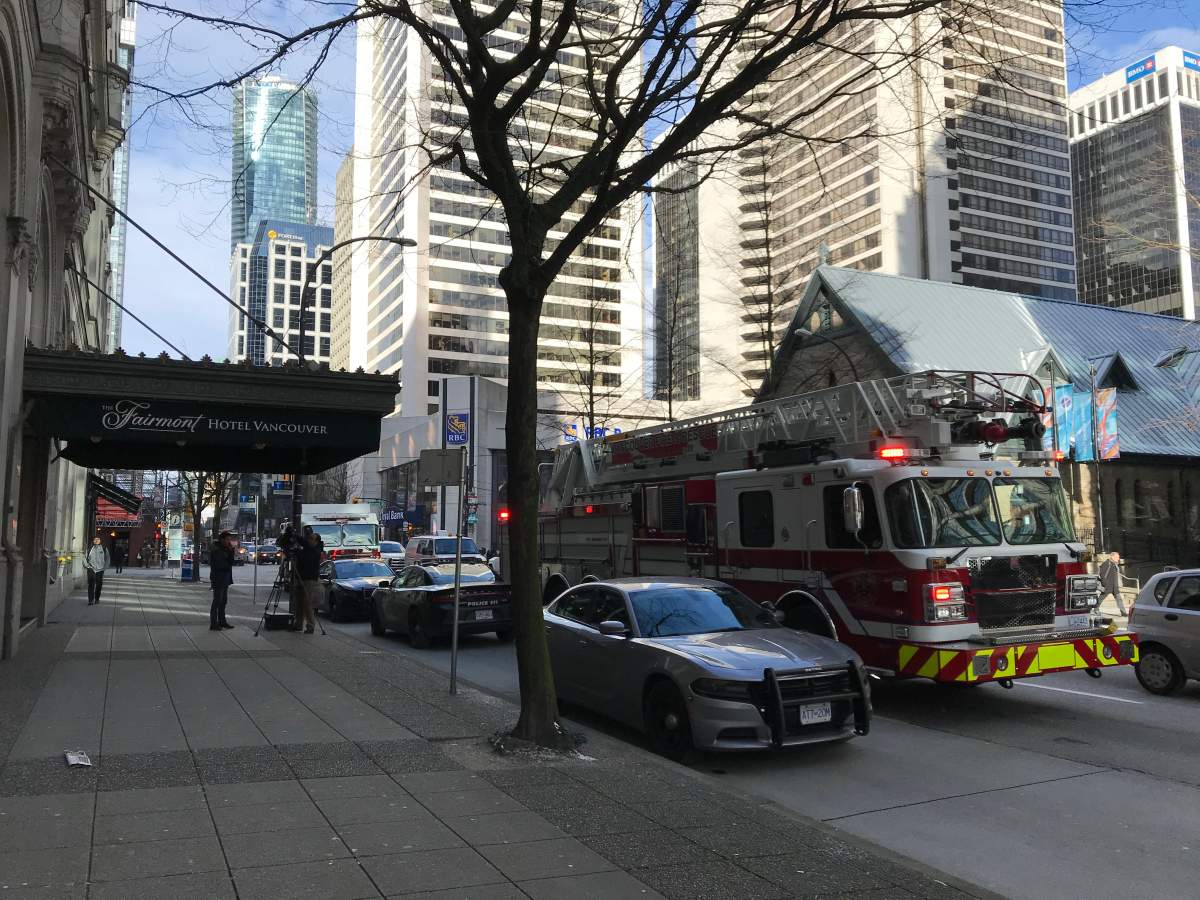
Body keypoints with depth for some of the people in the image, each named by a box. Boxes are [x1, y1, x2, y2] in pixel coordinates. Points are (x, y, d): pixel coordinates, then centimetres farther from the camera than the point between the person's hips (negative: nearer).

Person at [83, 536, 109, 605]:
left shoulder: (104, 548, 5)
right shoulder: (90, 549, 5)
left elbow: (107, 558, 15)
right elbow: (85, 557, 14)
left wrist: (105, 566, 9)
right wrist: (86, 565, 2)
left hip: (100, 569, 1)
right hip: (91, 569, -1)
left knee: (99, 585, 7)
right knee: (91, 585, -9)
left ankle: (97, 599, 24)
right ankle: (90, 600, -9)